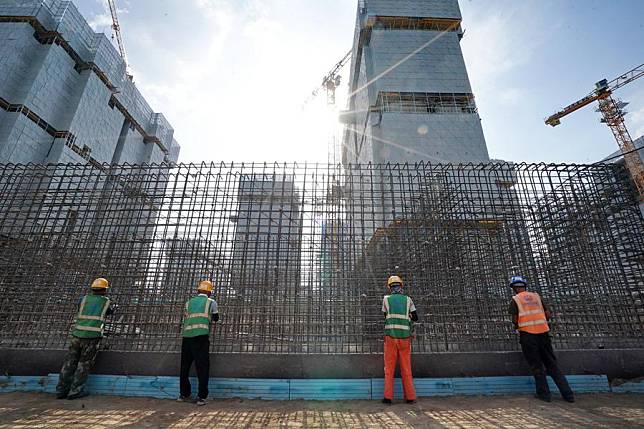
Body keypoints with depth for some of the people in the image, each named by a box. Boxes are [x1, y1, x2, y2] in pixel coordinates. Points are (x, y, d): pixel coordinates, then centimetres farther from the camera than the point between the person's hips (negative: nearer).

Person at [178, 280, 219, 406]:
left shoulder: (189, 302, 18)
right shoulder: (211, 302, 11)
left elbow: (185, 318, 20)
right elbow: (216, 318, 22)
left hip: (187, 336, 4)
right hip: (201, 335, -3)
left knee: (185, 366, 16)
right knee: (202, 366, 2)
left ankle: (184, 394, 26)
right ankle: (201, 397, 3)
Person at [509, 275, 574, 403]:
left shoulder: (515, 300, -1)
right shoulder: (536, 296, 11)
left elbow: (515, 320, -6)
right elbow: (548, 315, 11)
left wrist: (517, 326, 15)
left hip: (527, 334, -4)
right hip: (543, 332, 4)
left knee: (536, 366, 7)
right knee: (552, 364, 12)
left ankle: (544, 394, 11)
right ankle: (568, 394, 14)